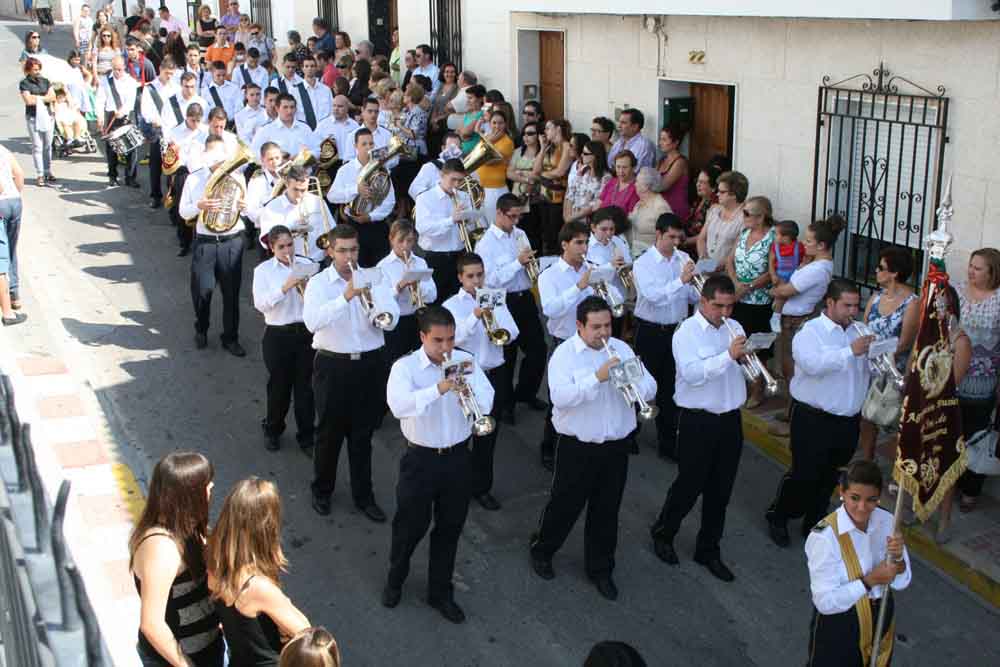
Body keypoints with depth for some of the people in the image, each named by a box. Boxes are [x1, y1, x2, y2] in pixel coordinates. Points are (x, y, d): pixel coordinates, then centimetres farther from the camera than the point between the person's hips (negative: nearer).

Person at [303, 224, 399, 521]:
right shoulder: (318, 283, -5)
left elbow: (391, 320, -7)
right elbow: (312, 322, -23)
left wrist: (370, 299, -23)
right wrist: (345, 297, -32)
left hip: (369, 364, 2)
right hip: (333, 365, -2)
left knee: (363, 433, 11)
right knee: (329, 432, 10)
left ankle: (363, 495, 24)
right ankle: (322, 491, 30)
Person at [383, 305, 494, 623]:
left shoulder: (466, 361, -3)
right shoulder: (405, 367, -13)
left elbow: (486, 403, -10)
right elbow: (398, 405, -31)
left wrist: (468, 387, -30)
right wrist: (439, 389, -42)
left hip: (457, 457, 3)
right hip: (420, 458, -3)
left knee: (450, 526, 14)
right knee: (411, 525, 12)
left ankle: (440, 591, 33)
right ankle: (395, 580, 40)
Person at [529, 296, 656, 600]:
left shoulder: (621, 349, 3)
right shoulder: (564, 354, -10)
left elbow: (650, 389, 0)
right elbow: (560, 397, -25)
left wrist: (633, 381, -22)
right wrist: (597, 377, -30)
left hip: (617, 446, 4)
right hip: (578, 447, -4)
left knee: (607, 511, 14)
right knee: (565, 505, 11)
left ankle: (600, 569, 31)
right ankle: (541, 550, 37)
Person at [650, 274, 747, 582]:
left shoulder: (735, 328, 7)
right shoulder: (686, 332, -11)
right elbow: (692, 374, -24)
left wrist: (746, 358, -11)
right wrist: (728, 355, -30)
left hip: (730, 418, 6)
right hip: (698, 421, -5)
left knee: (720, 490, 12)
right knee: (689, 486, 5)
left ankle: (708, 550, 27)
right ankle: (663, 534, 30)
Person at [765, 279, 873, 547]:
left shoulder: (857, 333, 10)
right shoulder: (810, 332, -10)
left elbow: (866, 372, 15)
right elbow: (813, 364, -29)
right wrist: (850, 352, -34)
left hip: (848, 421, 6)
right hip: (814, 419, -6)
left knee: (829, 477, 16)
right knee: (804, 475, 0)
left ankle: (814, 523, 31)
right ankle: (778, 518, 21)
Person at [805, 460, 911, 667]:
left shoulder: (886, 521, -10)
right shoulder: (824, 536, -28)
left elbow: (901, 582, -3)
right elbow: (825, 601, -25)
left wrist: (898, 558, -23)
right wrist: (869, 581, -32)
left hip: (880, 618, 5)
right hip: (838, 627, -5)